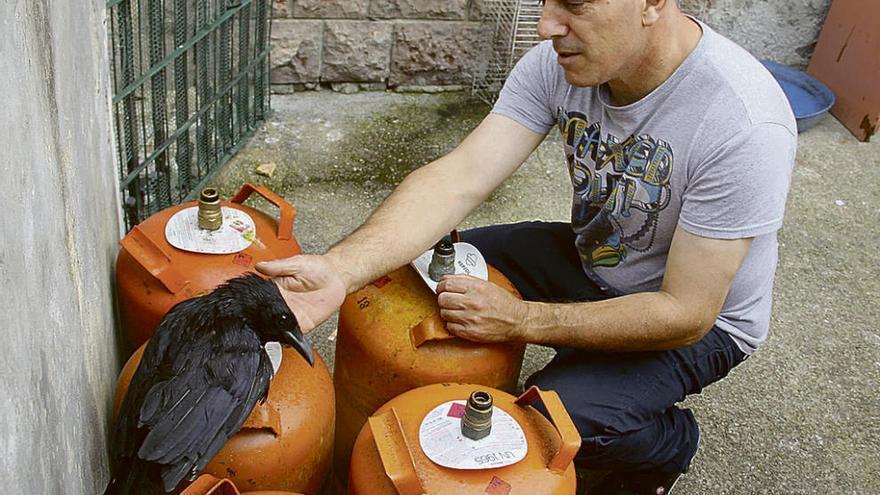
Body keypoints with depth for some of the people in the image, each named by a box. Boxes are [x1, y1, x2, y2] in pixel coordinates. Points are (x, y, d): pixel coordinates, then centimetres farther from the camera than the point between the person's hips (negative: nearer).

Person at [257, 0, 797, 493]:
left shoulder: (745, 124, -34)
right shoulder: (561, 61, -18)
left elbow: (685, 315, -29)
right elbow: (459, 179, -26)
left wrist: (519, 319, -32)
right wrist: (340, 269, -40)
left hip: (703, 318, -5)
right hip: (592, 259, 6)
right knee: (431, 262, -3)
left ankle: (668, 444, 7)